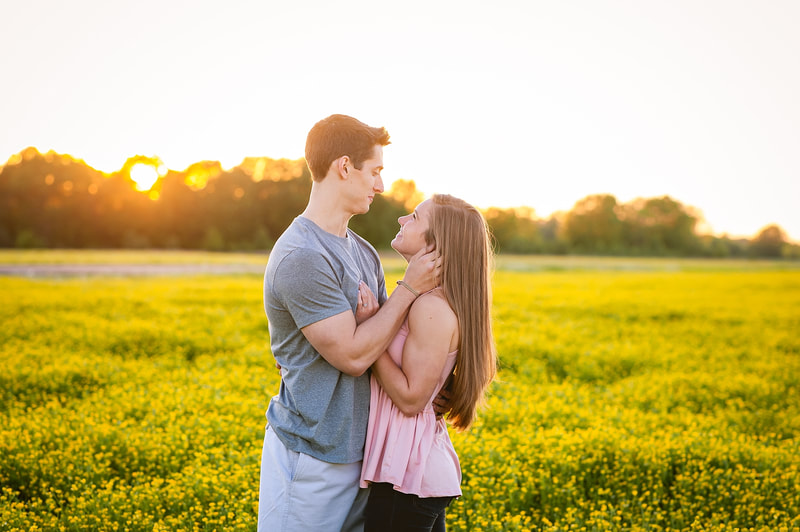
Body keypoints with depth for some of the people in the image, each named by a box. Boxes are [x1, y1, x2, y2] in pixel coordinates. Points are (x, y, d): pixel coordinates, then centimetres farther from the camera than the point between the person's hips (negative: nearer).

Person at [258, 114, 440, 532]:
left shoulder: (362, 251, 9)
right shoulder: (300, 258, -20)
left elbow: (382, 336, 12)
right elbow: (352, 356, -20)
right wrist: (410, 287, -14)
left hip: (357, 448, 8)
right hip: (311, 456, -8)